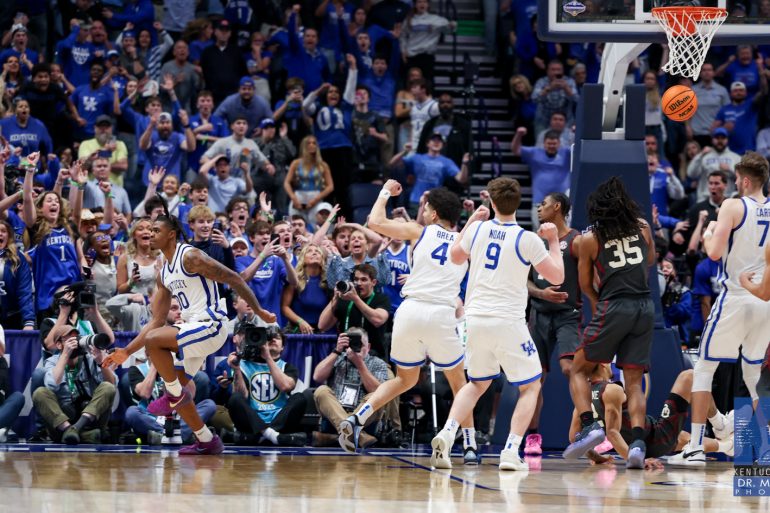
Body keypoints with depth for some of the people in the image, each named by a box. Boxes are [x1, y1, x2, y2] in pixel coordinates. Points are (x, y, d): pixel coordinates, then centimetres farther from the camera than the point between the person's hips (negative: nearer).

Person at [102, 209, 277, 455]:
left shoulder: (190, 257, -11)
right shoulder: (164, 274, 16)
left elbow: (233, 279, -12)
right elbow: (157, 322, 18)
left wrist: (258, 311, -14)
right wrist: (127, 351, 13)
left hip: (210, 326, -10)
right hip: (193, 329, 10)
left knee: (153, 340, -24)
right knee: (177, 387, 10)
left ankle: (175, 395, -9)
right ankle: (206, 441, 19)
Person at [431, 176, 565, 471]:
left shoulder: (478, 229, 3)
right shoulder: (528, 240, -9)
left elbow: (455, 256, 24)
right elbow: (557, 277, -2)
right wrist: (554, 241, 10)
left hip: (475, 318, 4)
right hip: (507, 322, -4)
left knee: (477, 383, 24)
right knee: (530, 386, 10)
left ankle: (447, 435, 1)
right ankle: (511, 452, -5)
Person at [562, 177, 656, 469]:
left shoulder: (590, 239, 2)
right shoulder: (642, 227, 9)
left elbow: (585, 284, 11)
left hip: (614, 307, -3)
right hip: (645, 307, 3)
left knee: (578, 370, 11)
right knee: (634, 382, 6)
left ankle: (589, 426, -10)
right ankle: (638, 443, -12)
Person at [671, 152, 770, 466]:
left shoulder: (733, 206, -9)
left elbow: (714, 252, -15)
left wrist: (708, 233, 4)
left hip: (736, 297, -5)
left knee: (704, 367, 3)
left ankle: (696, 448, -5)